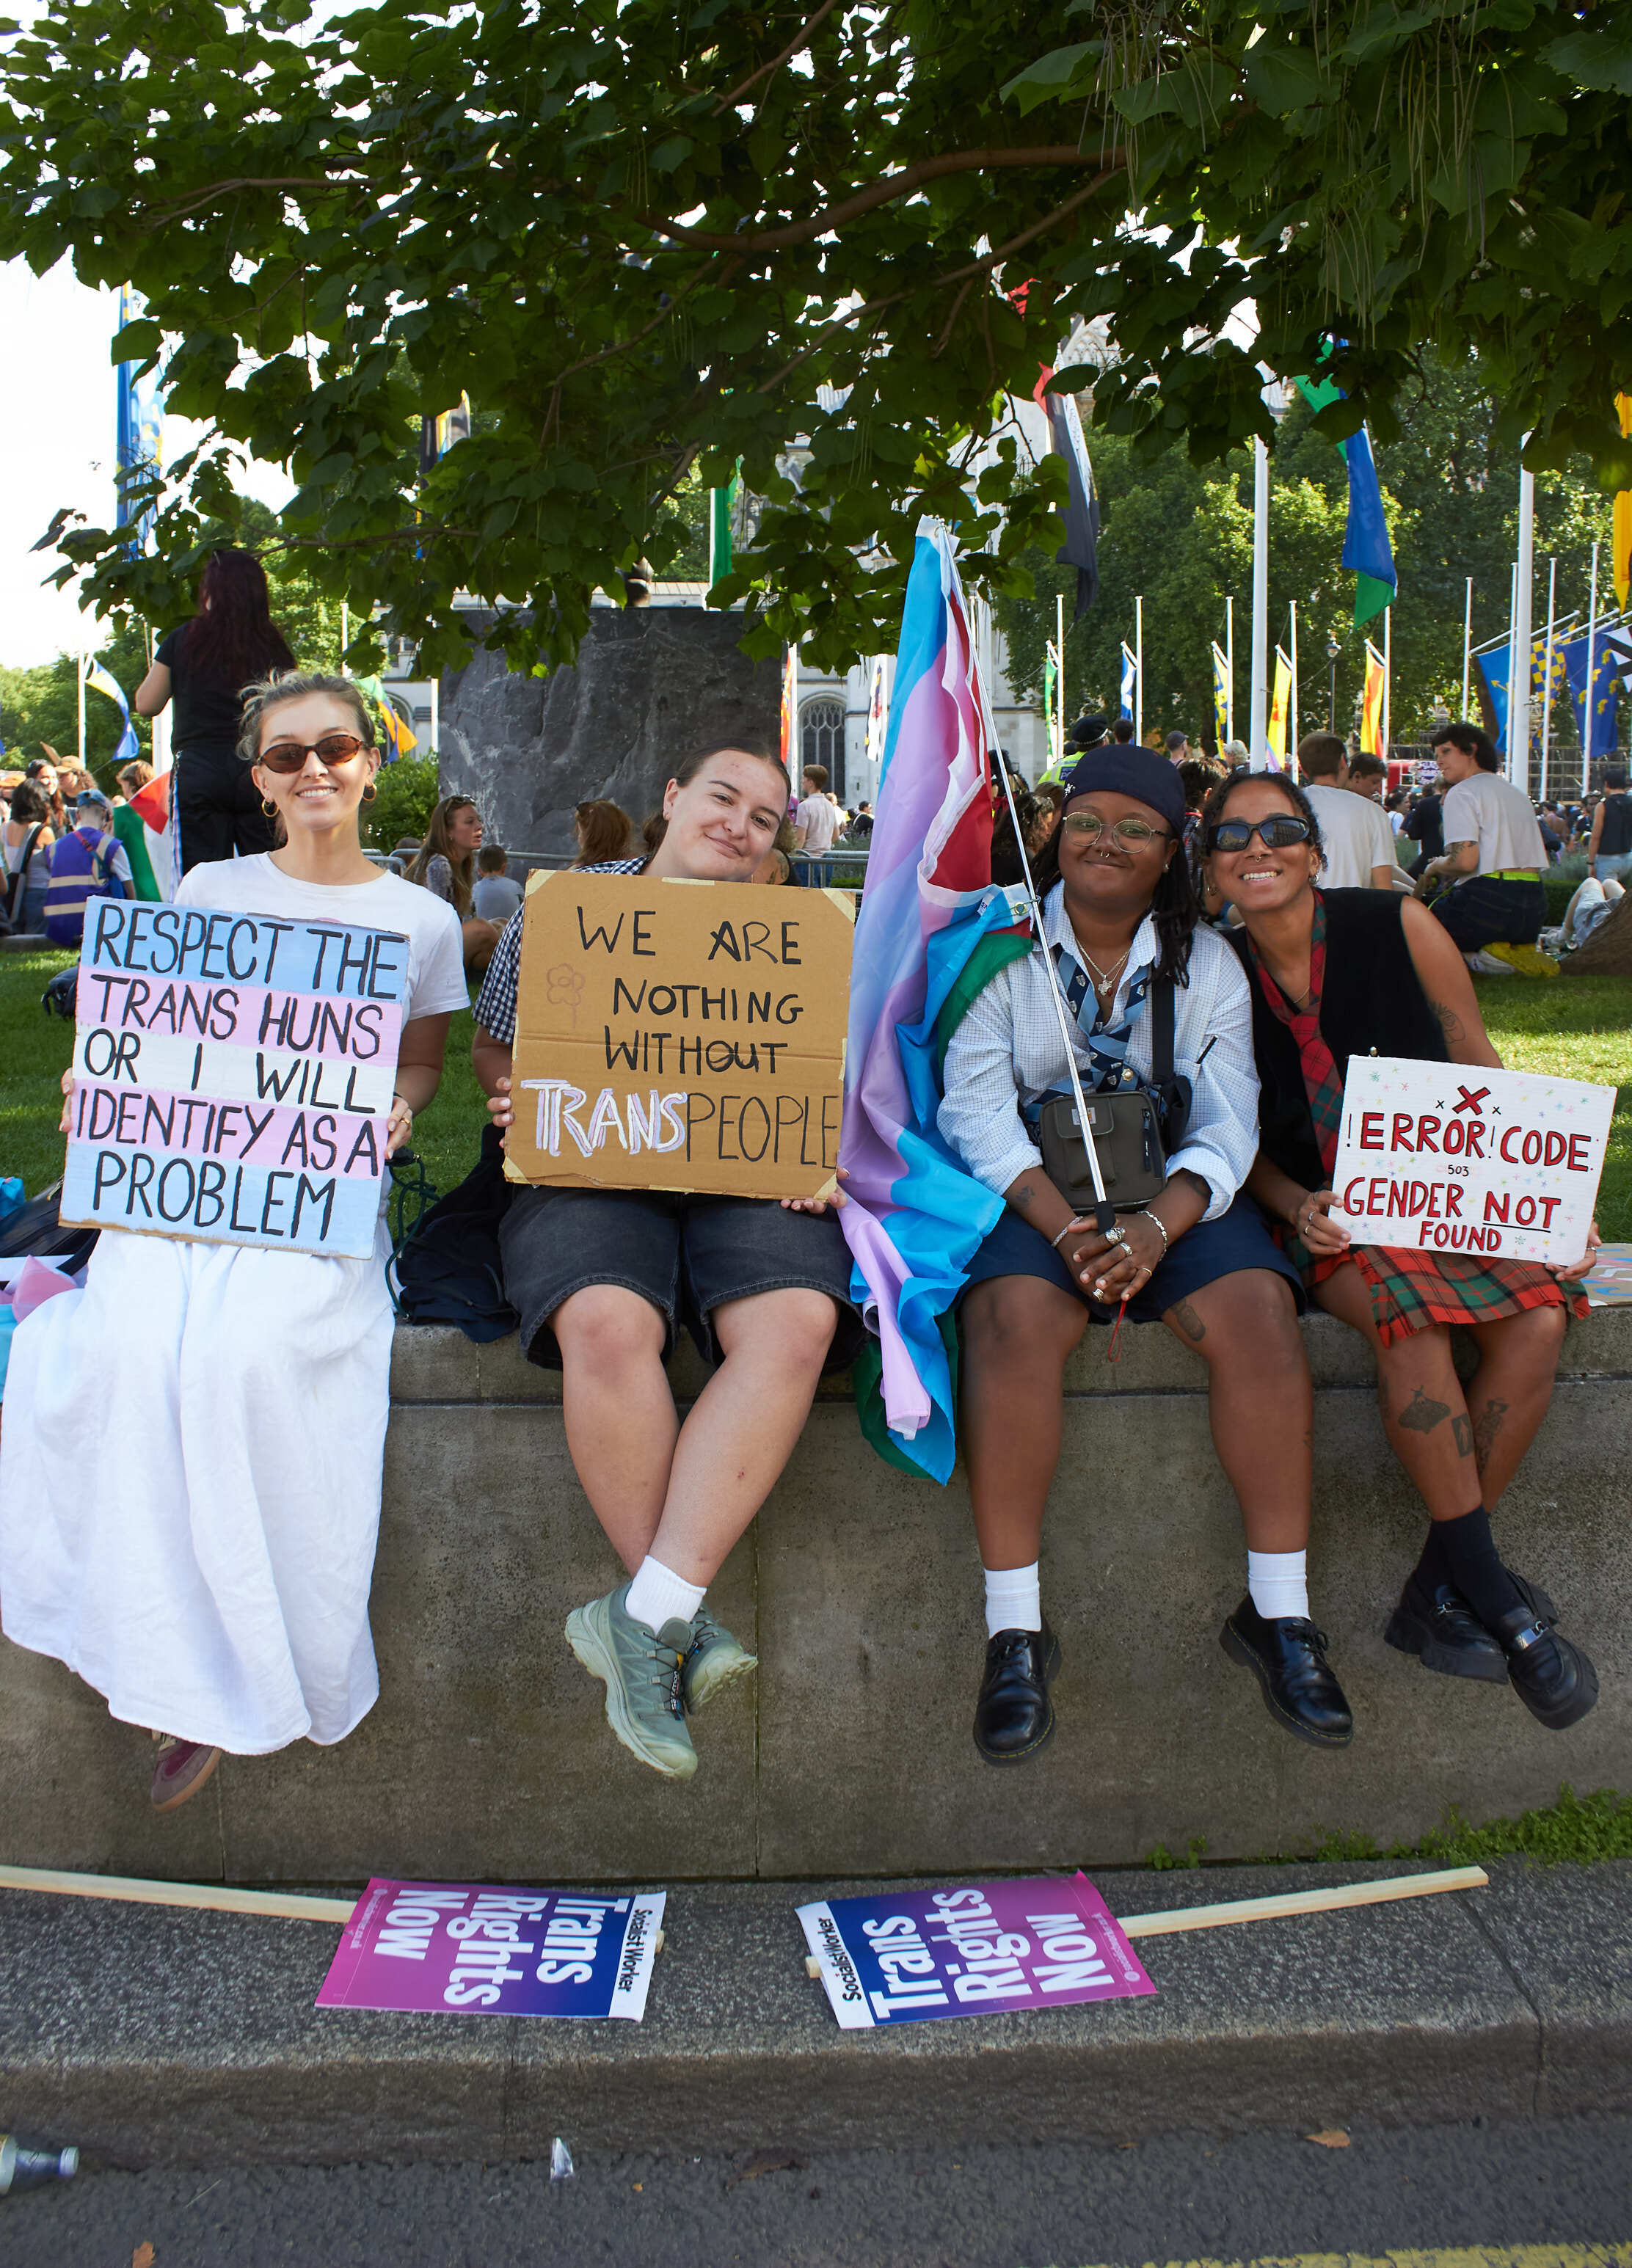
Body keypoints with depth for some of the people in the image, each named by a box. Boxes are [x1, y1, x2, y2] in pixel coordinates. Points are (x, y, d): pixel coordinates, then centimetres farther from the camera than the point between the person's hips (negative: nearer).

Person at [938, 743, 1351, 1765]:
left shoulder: (1207, 961, 9)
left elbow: (1227, 1122, -1)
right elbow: (975, 1106, -8)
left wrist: (1155, 1228, -20)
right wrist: (1063, 1226, -22)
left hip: (1173, 1191, 3)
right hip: (1027, 1189, -2)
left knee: (1258, 1311, -25)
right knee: (1016, 1316, -33)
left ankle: (1279, 1612, -11)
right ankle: (1016, 1627, -22)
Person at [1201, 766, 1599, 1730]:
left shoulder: (1398, 927, -3)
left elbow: (1484, 1075, 4)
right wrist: (1298, 1209, -13)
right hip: (1328, 1219, -1)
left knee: (1539, 1315, -27)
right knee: (1406, 1301, -33)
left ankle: (1440, 1589, -13)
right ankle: (1490, 1587, -20)